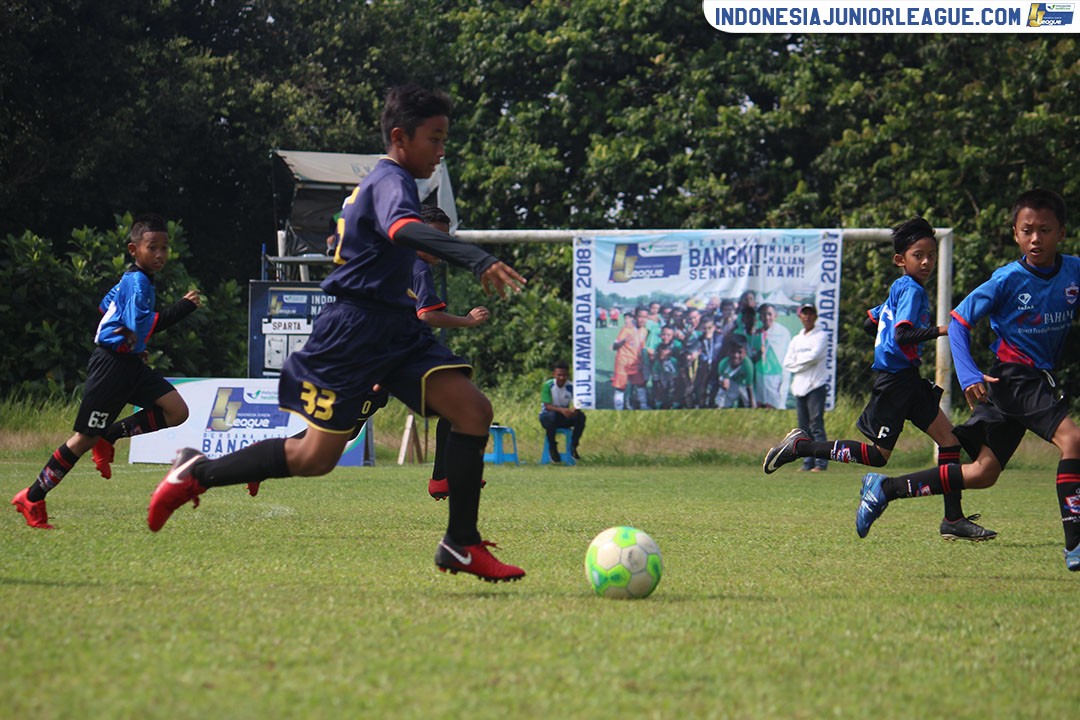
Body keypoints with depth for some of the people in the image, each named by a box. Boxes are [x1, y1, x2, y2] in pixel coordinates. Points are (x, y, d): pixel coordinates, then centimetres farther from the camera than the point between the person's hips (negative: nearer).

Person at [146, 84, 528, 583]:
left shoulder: (382, 181, 20)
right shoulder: (391, 181, -12)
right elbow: (403, 229, -35)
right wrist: (477, 261, -49)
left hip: (396, 329, 10)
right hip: (355, 329, -9)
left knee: (473, 409, -9)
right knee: (317, 456, -7)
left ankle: (461, 545, -8)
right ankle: (197, 473, 11)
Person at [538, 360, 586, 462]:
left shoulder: (570, 387, -8)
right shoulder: (548, 385, -16)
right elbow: (547, 406, -22)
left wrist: (574, 409, -40)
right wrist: (561, 410, -41)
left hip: (564, 418, 3)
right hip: (546, 416, -3)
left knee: (581, 416, -24)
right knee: (552, 416, -39)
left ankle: (573, 446, -9)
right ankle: (552, 448, -19)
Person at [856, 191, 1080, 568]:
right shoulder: (1008, 279, -12)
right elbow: (959, 321, -8)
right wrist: (969, 376, -19)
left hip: (1043, 378, 6)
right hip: (1012, 376, -6)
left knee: (982, 473, 8)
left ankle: (885, 489, 17)